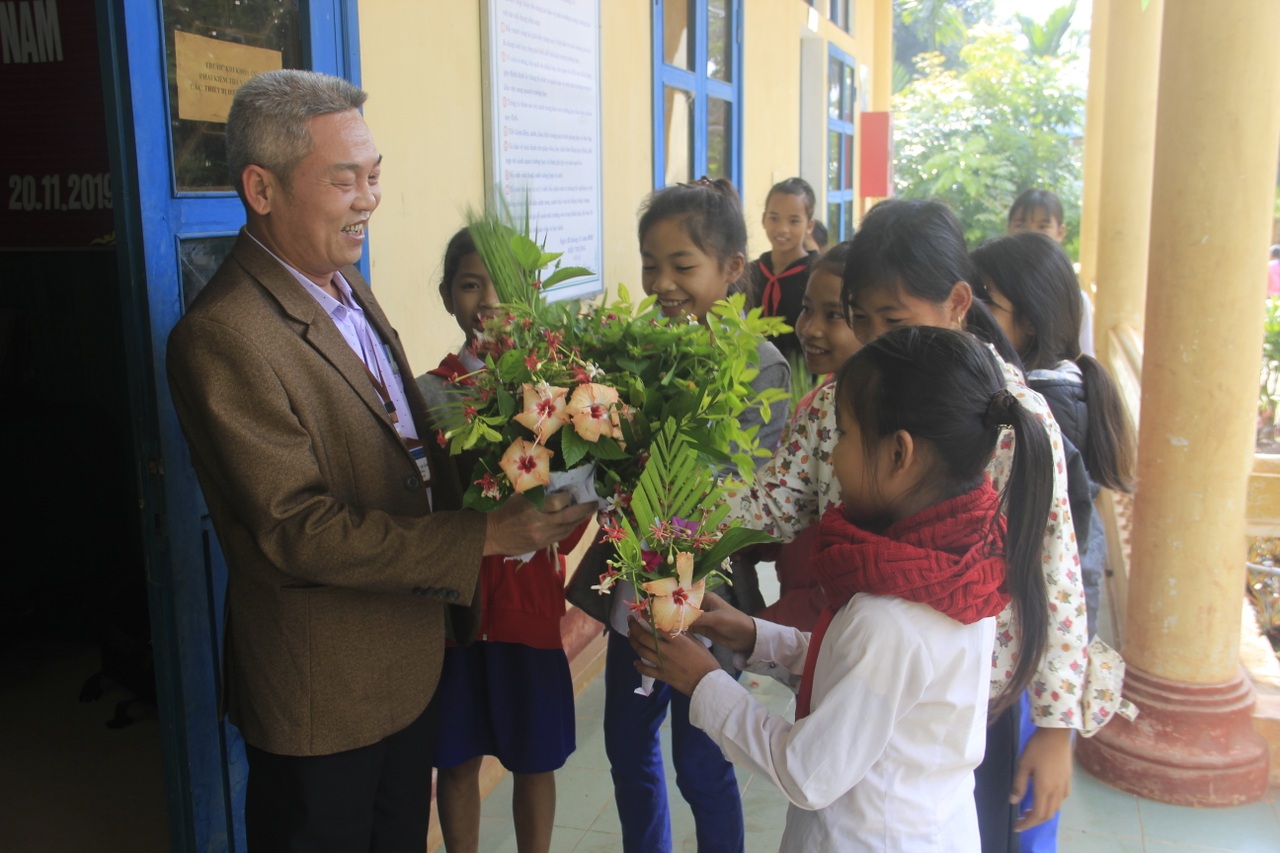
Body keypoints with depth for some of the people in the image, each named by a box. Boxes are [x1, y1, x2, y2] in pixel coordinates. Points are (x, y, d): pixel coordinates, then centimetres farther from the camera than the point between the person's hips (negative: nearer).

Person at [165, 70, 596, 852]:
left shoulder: (346, 284, 5)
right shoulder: (224, 335, -24)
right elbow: (298, 530, -26)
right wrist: (486, 537, -28)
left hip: (410, 661, 8)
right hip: (324, 693, -8)